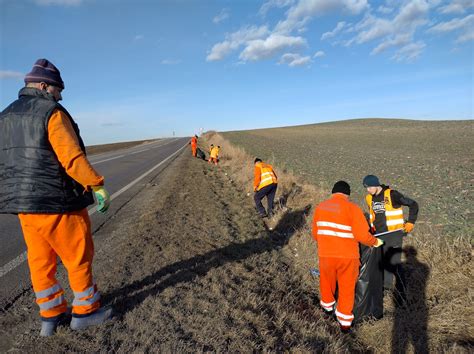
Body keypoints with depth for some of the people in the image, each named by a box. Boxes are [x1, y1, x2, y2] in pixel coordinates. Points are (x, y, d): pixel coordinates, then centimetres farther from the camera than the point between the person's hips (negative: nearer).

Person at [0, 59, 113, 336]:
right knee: (79, 257, 6)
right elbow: (72, 157, -21)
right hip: (56, 201, -8)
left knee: (41, 261, 15)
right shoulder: (52, 113, -11)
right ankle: (85, 311, 20)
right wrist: (98, 186, -17)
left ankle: (51, 316, 28)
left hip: (23, 203, 8)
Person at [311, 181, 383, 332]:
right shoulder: (352, 208, -11)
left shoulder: (320, 207, 2)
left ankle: (328, 306, 49)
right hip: (347, 256, -3)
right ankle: (345, 321, 28)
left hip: (326, 254, 3)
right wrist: (375, 242, 6)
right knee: (347, 288, 17)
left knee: (327, 282, 26)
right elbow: (363, 236, -15)